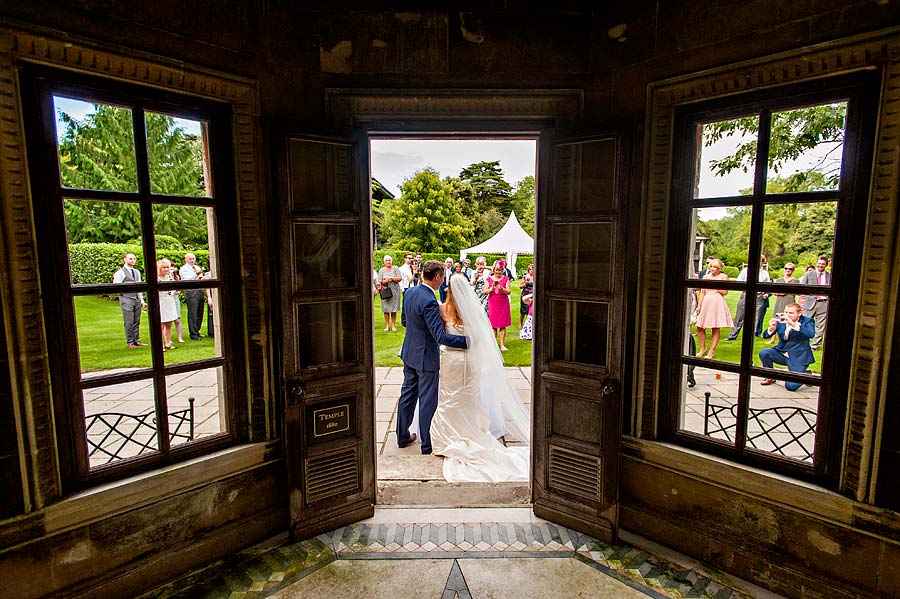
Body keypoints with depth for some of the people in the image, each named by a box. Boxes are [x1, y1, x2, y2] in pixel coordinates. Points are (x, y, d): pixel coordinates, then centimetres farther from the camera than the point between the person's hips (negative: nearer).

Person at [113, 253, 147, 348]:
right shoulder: (120, 273, -4)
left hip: (137, 299, 6)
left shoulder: (137, 272, 16)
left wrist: (141, 299, 14)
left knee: (137, 321, 9)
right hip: (126, 299, -6)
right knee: (129, 322, -2)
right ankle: (130, 342, 6)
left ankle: (136, 341, 17)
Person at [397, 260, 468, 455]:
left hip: (409, 354, 8)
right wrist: (467, 340, -24)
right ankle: (427, 444, 19)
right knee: (427, 402, 5)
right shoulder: (429, 302, -26)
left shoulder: (409, 293, 0)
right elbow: (441, 337, -29)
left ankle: (402, 436, 34)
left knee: (407, 395, 20)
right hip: (426, 358, -8)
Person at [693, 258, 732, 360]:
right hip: (706, 302, 4)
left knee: (716, 328, 0)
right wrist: (699, 306, 5)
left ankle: (712, 351, 10)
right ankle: (703, 348, 18)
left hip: (717, 303, -3)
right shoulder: (706, 277, 12)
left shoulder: (723, 276, 2)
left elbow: (725, 292, -6)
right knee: (700, 327, 1)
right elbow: (702, 292, 11)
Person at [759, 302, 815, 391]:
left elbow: (811, 334, -31)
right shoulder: (780, 321, 0)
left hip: (798, 357, -4)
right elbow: (765, 335, -5)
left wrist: (793, 324, -44)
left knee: (791, 386, -16)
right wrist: (771, 328, -28)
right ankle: (770, 377, 2)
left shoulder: (807, 321, -8)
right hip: (782, 353, 4)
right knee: (763, 353, -24)